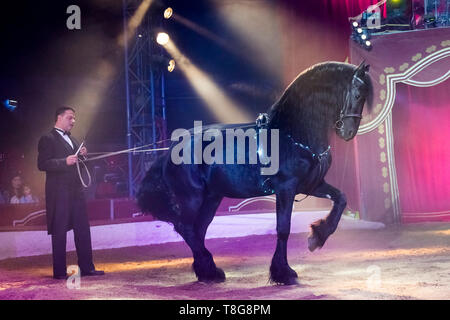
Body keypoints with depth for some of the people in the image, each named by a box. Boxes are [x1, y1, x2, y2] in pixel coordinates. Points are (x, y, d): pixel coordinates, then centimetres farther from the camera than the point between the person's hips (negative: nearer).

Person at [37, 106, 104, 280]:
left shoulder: (72, 140, 21)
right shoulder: (47, 139, -4)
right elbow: (42, 164, -14)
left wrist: (83, 156, 5)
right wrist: (65, 162, -23)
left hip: (76, 191, 8)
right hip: (59, 192, -7)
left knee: (83, 229, 6)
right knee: (59, 232, -2)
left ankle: (86, 267, 12)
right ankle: (59, 271, 4)